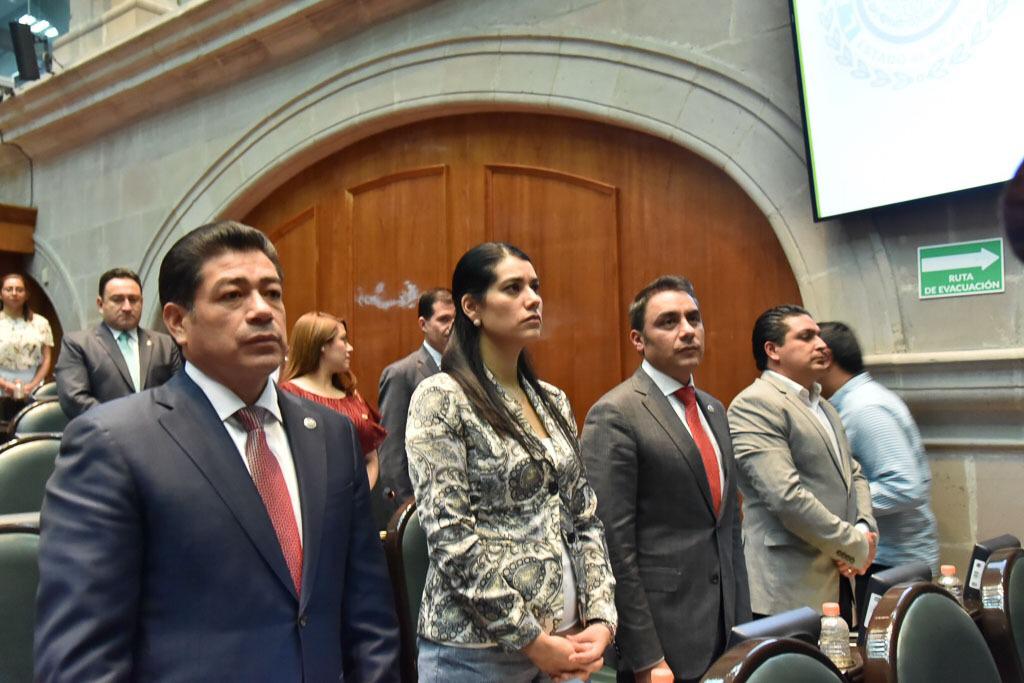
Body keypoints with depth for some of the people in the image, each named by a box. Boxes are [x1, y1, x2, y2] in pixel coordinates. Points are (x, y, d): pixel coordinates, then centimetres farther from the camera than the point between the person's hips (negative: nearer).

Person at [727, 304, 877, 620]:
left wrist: (865, 529, 1)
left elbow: (853, 474, 21)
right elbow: (786, 496, -21)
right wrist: (855, 546, -11)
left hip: (837, 582, 9)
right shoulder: (754, 405, -13)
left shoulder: (824, 406, 18)